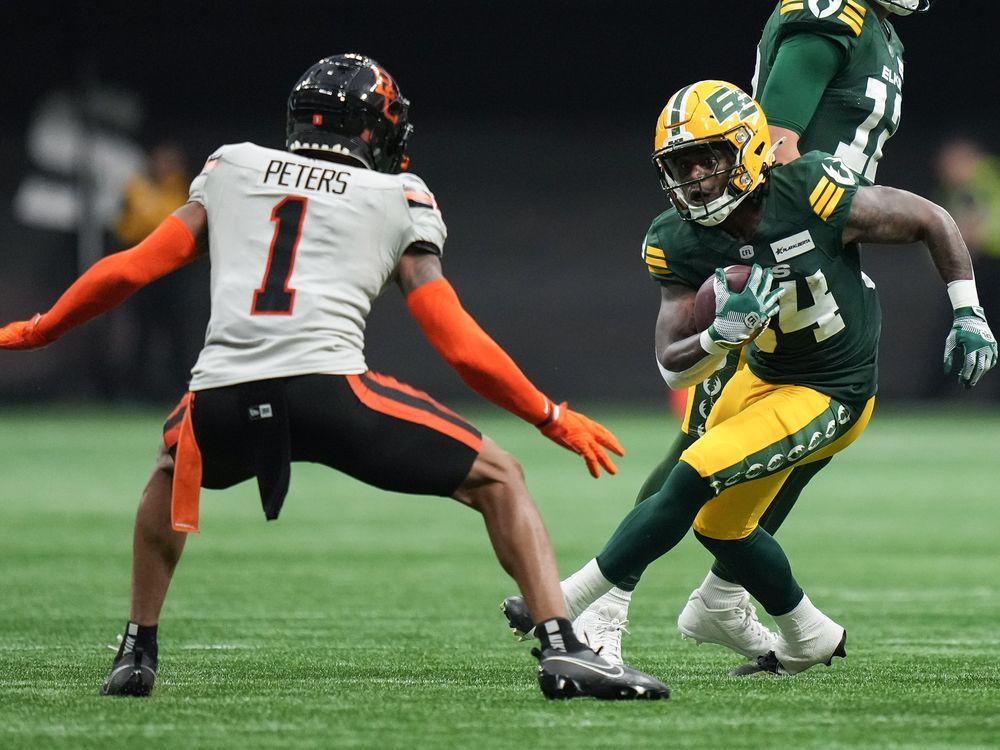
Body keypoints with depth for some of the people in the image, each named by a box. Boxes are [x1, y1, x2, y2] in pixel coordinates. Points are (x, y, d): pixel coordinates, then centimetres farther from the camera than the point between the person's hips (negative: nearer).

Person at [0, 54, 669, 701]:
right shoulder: (399, 201, 19)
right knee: (499, 479, 13)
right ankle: (564, 650, -2)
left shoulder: (232, 169, 25)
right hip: (328, 386, -3)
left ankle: (136, 652, 37)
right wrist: (552, 418, 22)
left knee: (173, 471, 39)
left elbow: (131, 270, 24)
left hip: (223, 402, 3)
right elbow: (457, 343, 12)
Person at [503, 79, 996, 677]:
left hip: (830, 397, -7)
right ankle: (810, 638, 37)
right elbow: (673, 368, -14)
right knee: (720, 525, 16)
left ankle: (564, 604, -9)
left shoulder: (811, 197, -27)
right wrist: (723, 335, -35)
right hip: (764, 377, 7)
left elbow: (933, 221, -13)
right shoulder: (681, 243, -13)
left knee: (692, 482, -18)